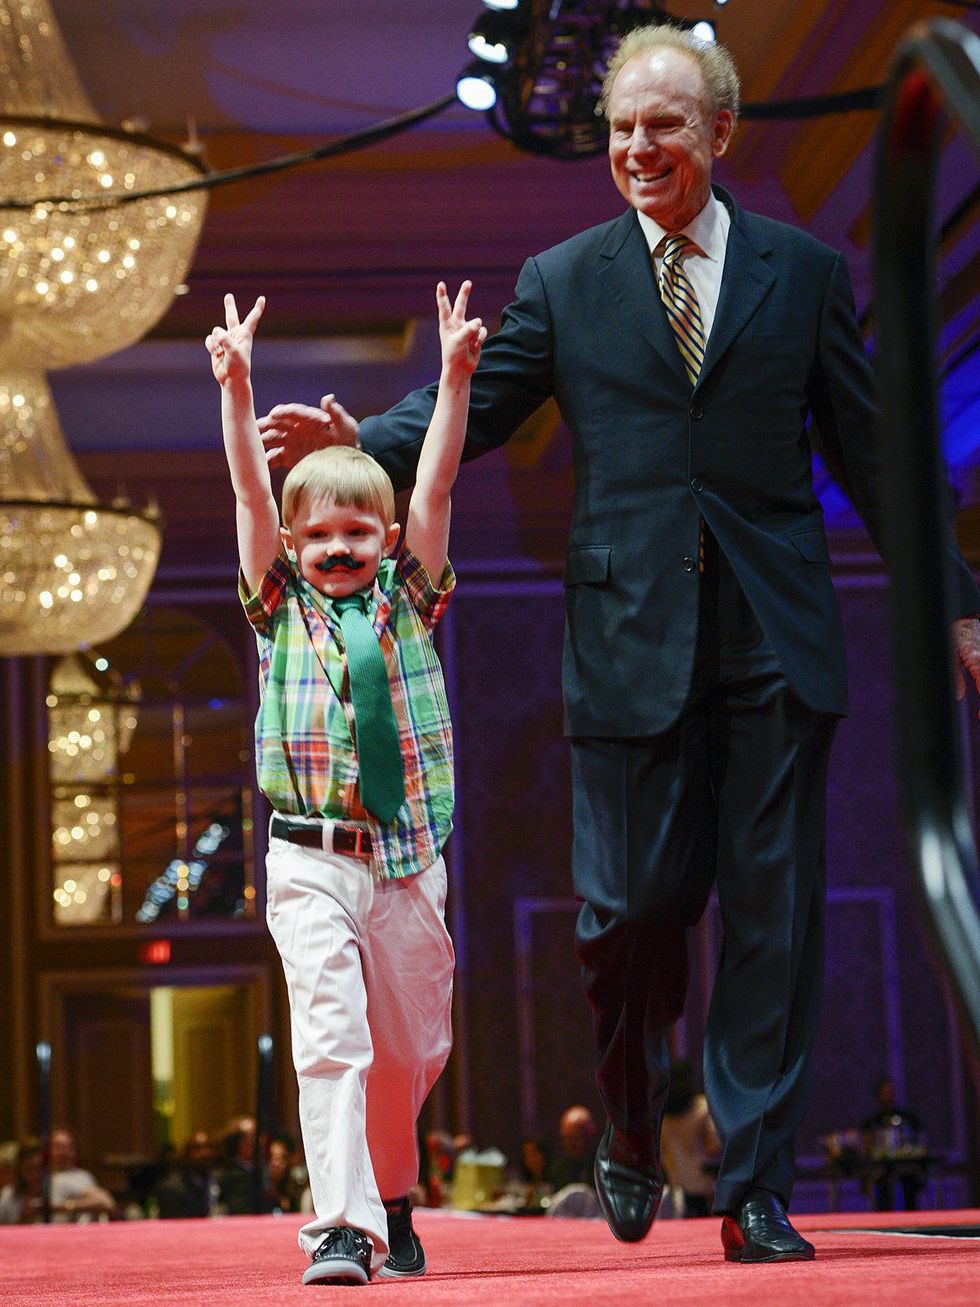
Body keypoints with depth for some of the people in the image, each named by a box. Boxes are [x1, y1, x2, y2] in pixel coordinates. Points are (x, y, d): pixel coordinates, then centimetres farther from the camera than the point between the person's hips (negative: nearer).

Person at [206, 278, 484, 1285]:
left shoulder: (409, 601, 9)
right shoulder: (282, 608, 6)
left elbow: (434, 487, 1)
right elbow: (252, 494, -3)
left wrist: (455, 374, -6)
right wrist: (236, 389, -14)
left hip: (410, 858, 2)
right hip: (311, 859, -2)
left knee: (408, 1049, 10)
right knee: (330, 1037, -12)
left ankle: (388, 1195, 32)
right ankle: (341, 1225, -12)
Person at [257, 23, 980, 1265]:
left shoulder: (804, 271, 9)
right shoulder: (563, 280, 9)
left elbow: (869, 452, 11)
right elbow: (471, 406, 6)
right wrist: (359, 444, -13)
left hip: (776, 639, 1)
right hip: (632, 640, 0)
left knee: (773, 913, 0)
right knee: (630, 907, -1)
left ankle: (755, 1191, 8)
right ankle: (632, 1135, 27)